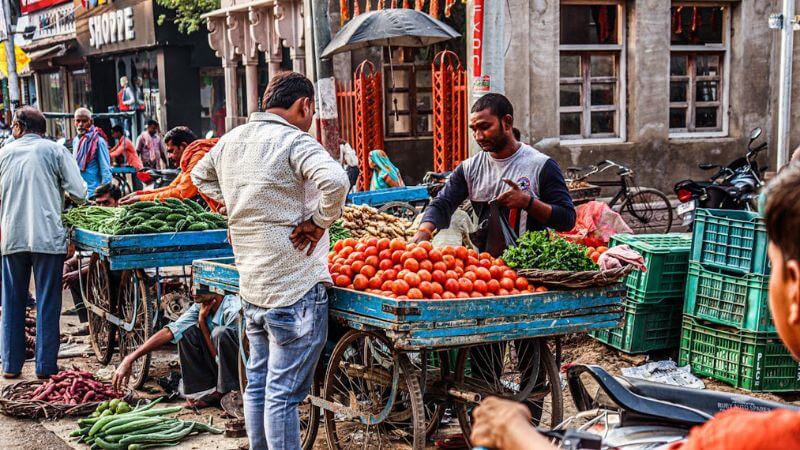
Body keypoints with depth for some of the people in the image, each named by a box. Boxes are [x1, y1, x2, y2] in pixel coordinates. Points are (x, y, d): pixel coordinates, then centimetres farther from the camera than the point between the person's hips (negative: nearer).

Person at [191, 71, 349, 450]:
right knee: (284, 392, -4)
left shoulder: (230, 139, 12)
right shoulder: (294, 141, -13)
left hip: (250, 284, 8)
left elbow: (201, 175, 31)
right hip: (294, 287, -8)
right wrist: (319, 221, -15)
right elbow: (334, 181, -31)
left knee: (258, 383, 17)